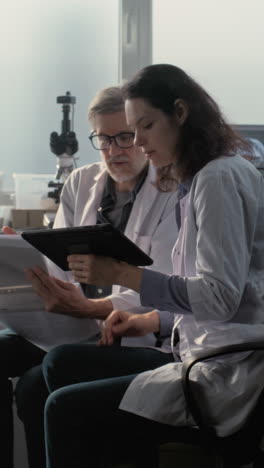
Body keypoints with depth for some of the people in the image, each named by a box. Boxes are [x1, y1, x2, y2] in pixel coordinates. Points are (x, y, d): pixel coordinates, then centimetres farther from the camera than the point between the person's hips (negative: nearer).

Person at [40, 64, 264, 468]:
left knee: (66, 410, -14)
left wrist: (124, 274, -22)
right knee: (61, 364, 11)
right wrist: (153, 321, 9)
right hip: (204, 354, 10)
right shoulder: (201, 178, 17)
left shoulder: (221, 178, -13)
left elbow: (220, 297, -21)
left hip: (227, 374, -10)